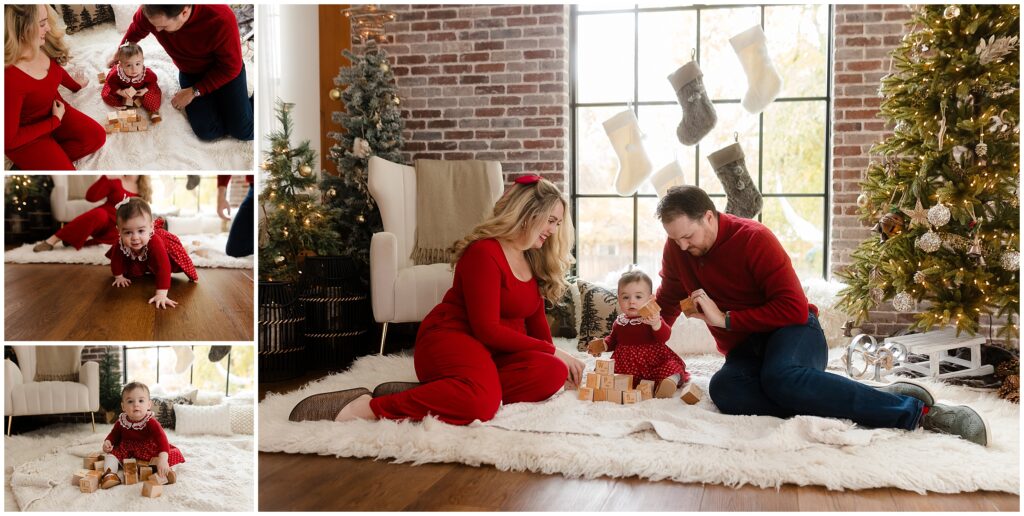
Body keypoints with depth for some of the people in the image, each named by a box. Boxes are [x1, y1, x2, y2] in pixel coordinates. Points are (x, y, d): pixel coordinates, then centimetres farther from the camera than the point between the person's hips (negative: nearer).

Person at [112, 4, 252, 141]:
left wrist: (193, 92, -22)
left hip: (226, 70, -3)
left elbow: (231, 66, -23)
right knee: (206, 131, -15)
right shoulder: (150, 12, -25)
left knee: (243, 131, -14)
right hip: (190, 73, 3)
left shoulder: (221, 19, -37)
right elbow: (136, 30, 1)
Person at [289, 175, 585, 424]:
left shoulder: (534, 258, 15)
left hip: (499, 350, 9)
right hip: (451, 338, -9)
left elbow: (535, 318, 20)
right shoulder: (483, 253, -14)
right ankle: (372, 408, -27)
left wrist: (551, 357, 1)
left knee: (553, 373, -26)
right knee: (481, 401, -42)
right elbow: (486, 328, -18)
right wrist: (551, 351, -15)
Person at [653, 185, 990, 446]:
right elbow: (667, 302, 19)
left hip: (792, 332, -4)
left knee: (781, 376, -42)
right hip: (745, 352, 5)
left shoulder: (753, 238, -13)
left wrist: (725, 318, -20)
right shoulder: (675, 250, 3)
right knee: (723, 389, -35)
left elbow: (794, 308, -17)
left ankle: (913, 410, -32)